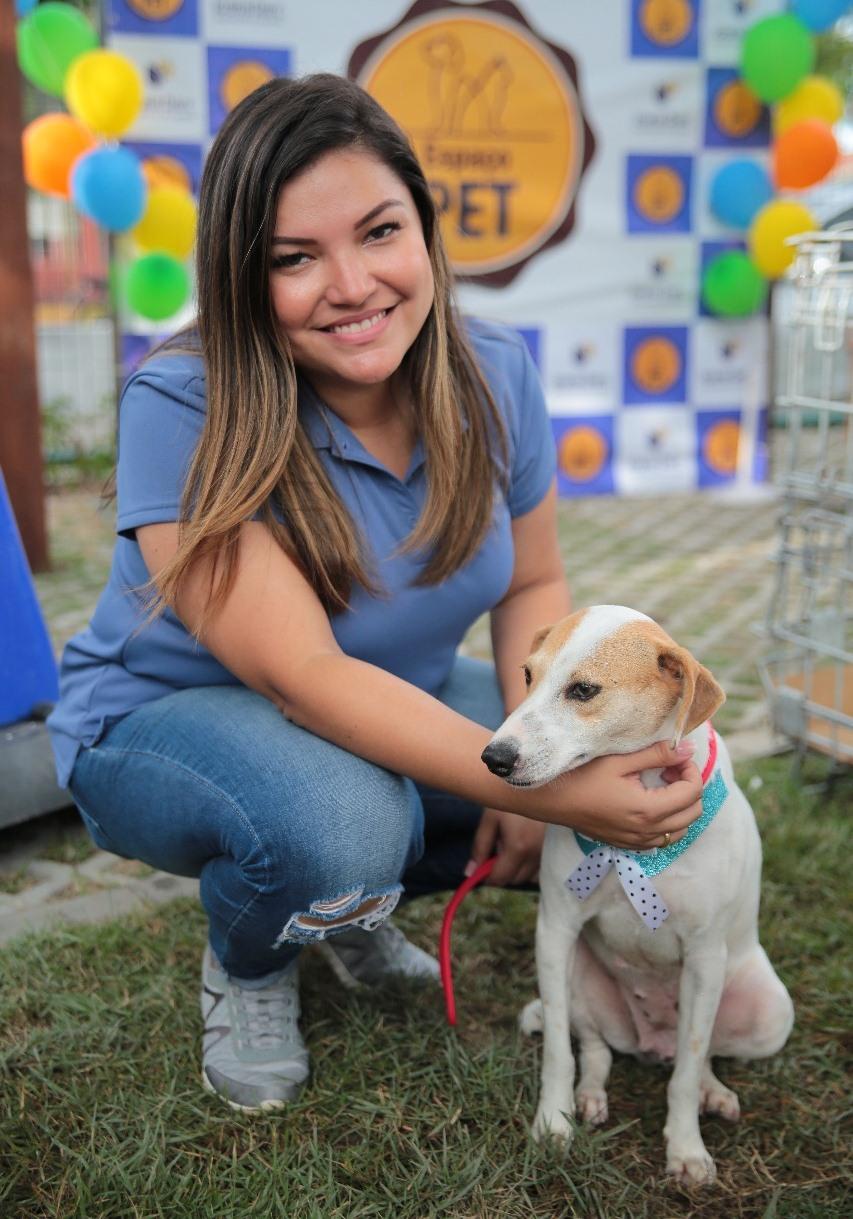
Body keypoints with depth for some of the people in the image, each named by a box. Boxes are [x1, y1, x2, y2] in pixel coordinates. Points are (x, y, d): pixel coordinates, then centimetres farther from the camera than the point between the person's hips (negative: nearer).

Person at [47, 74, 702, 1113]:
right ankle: (244, 968, 1)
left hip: (396, 710, 6)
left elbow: (533, 586, 0)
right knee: (340, 817, -38)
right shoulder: (184, 414, -28)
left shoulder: (494, 376, -11)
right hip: (163, 719, -5)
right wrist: (545, 789, -39)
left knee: (638, 779, -8)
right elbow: (306, 677, -34)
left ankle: (355, 902, 15)